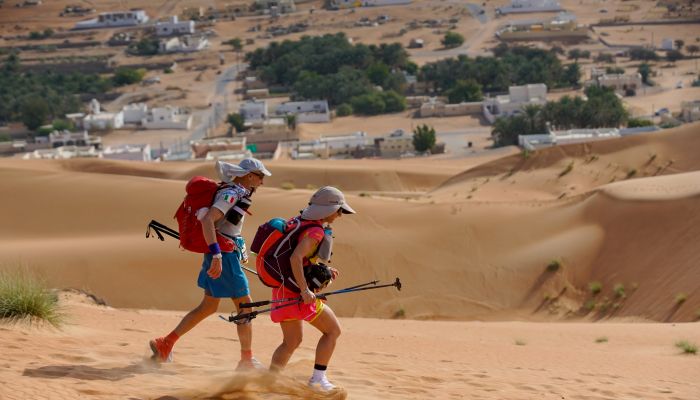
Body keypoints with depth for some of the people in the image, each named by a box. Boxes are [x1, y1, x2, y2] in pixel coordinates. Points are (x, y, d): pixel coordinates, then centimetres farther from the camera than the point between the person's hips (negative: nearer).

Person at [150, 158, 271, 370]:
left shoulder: (236, 193, 13)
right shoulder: (231, 194, -17)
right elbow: (207, 220, -28)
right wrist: (217, 254, -33)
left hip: (221, 254, 10)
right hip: (225, 256, -10)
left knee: (208, 307, 15)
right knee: (245, 306, 0)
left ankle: (165, 344, 17)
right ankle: (247, 360, 9)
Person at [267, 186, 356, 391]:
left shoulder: (300, 222, 12)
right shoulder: (316, 232, -16)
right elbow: (295, 258, -29)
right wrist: (304, 290, -31)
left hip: (282, 290, 9)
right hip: (295, 291, -9)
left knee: (291, 342, 16)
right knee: (333, 330, 5)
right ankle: (318, 378, 3)